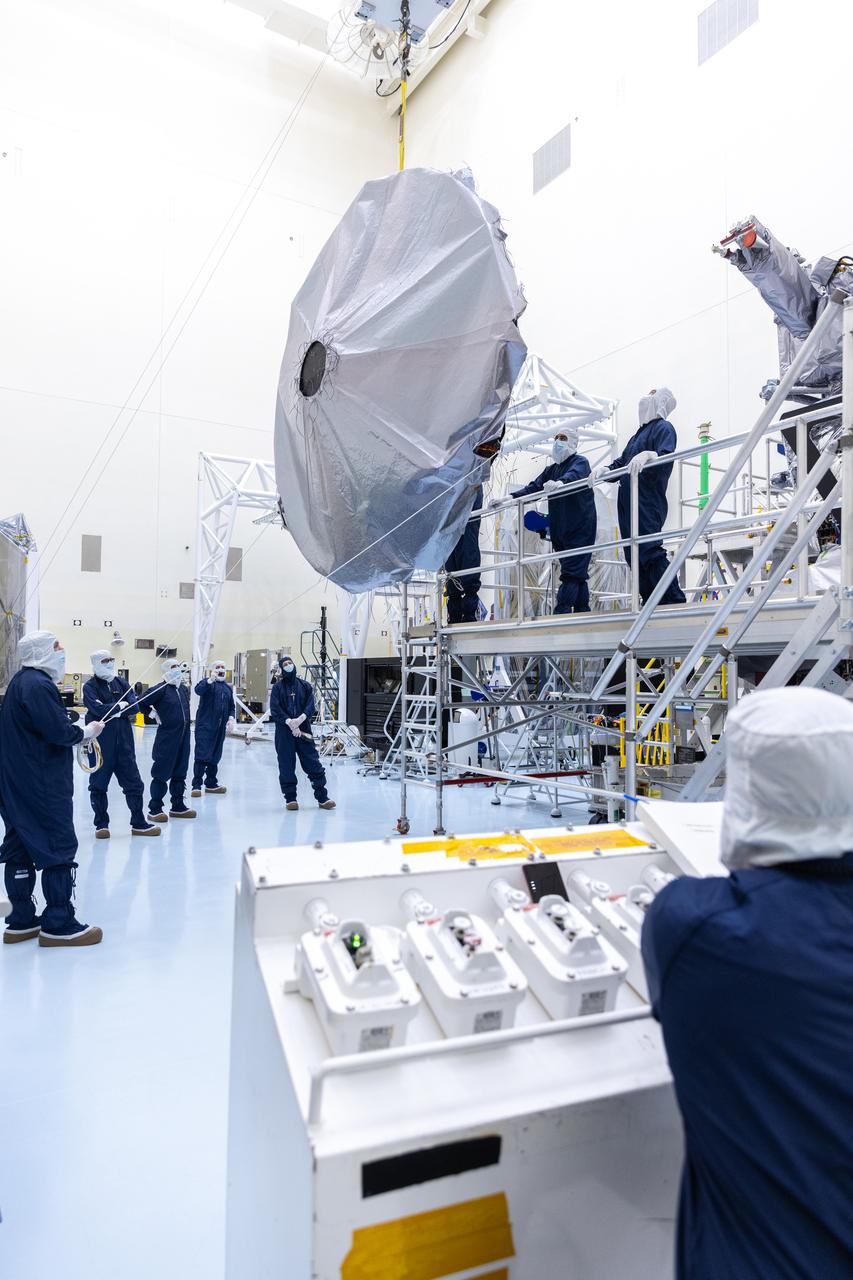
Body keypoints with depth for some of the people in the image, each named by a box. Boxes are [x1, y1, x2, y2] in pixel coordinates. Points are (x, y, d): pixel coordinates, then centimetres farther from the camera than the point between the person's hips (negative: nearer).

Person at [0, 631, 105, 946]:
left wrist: (76, 732, 5)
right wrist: (88, 731, -7)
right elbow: (59, 732, -24)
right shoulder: (38, 684, -18)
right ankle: (59, 925, 5)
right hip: (43, 786, -10)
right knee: (60, 849, -2)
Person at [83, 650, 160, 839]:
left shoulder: (121, 683, 10)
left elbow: (134, 707, -2)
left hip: (124, 741, 4)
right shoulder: (90, 686, -3)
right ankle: (101, 824, 19)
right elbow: (98, 709, -20)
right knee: (98, 785, 6)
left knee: (133, 782, 6)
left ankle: (138, 823, 15)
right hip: (100, 743, -4)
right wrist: (120, 706, -8)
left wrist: (110, 710, -12)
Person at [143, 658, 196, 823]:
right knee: (161, 774, -1)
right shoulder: (161, 689, -11)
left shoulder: (184, 689, 11)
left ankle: (177, 806, 24)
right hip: (166, 738, -7)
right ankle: (155, 809, 8)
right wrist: (154, 715, -8)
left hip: (183, 737, 7)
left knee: (180, 773, 14)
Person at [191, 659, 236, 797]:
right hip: (205, 725, -6)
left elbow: (232, 706, 19)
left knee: (215, 756, 12)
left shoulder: (228, 688, 16)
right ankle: (196, 785, -2)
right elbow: (198, 689, -25)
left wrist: (231, 718, 1)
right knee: (202, 755, -7)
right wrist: (210, 680, -41)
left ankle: (211, 783, 22)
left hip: (220, 728, 6)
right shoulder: (208, 683, -3)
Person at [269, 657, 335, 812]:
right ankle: (290, 798, 14)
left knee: (313, 764, 0)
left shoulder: (305, 686, 10)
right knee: (286, 766, 2)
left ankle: (322, 798, 6)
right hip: (284, 731, -1)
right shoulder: (278, 687, 5)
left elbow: (311, 706, -1)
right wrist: (290, 722, -17)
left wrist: (300, 719, -18)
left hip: (303, 730, 1)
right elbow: (275, 709, -6)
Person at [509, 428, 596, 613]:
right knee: (578, 575, 9)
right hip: (560, 531, 7)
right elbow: (533, 488, 13)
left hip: (580, 529, -7)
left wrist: (560, 483, -48)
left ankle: (561, 614, -20)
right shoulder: (552, 470, 20)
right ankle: (582, 612, 12)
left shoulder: (580, 462, -2)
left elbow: (574, 475, -26)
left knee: (571, 573, -13)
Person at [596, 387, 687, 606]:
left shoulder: (664, 428, 1)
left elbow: (666, 457, -17)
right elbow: (621, 463, 25)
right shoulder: (640, 433, 26)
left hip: (648, 504, -8)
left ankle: (676, 602, -14)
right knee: (635, 555, 5)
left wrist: (647, 456, -36)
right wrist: (604, 469, 6)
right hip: (628, 503, 9)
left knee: (651, 552, -16)